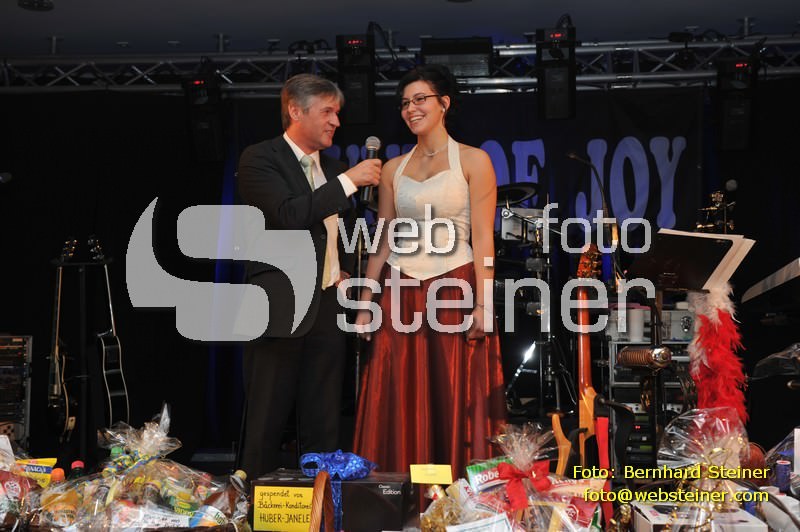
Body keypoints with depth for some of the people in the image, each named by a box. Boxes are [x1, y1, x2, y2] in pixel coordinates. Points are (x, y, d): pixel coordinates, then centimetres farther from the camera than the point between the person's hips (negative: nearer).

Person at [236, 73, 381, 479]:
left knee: (324, 423, 9)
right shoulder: (259, 159, -5)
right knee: (266, 424, -1)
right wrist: (348, 181, -18)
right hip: (280, 309, -6)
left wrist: (345, 271, 13)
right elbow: (288, 216, -20)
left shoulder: (333, 168, 16)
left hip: (328, 307, 7)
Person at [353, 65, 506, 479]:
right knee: (401, 408, 3)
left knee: (455, 405, -1)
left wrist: (482, 304, -14)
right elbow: (383, 242, 12)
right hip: (402, 296, 4)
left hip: (455, 292, -4)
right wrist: (365, 303, 6)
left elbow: (483, 238, -5)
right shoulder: (393, 169, 12)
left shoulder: (473, 161, 1)